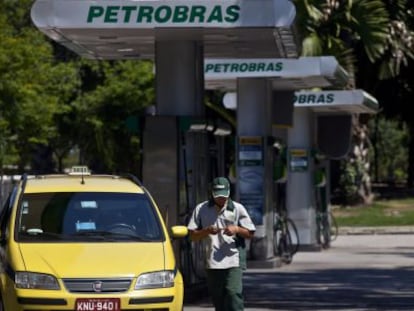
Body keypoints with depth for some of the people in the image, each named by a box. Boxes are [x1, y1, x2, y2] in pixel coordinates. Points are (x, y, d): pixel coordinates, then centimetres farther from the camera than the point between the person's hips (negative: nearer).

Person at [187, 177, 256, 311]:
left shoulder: (237, 208, 4)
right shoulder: (201, 209, 6)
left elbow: (250, 233, 7)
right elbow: (193, 235, 6)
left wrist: (237, 229, -12)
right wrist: (207, 231, -12)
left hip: (234, 260, -2)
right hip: (212, 262, 2)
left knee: (233, 293, -17)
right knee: (218, 300, 7)